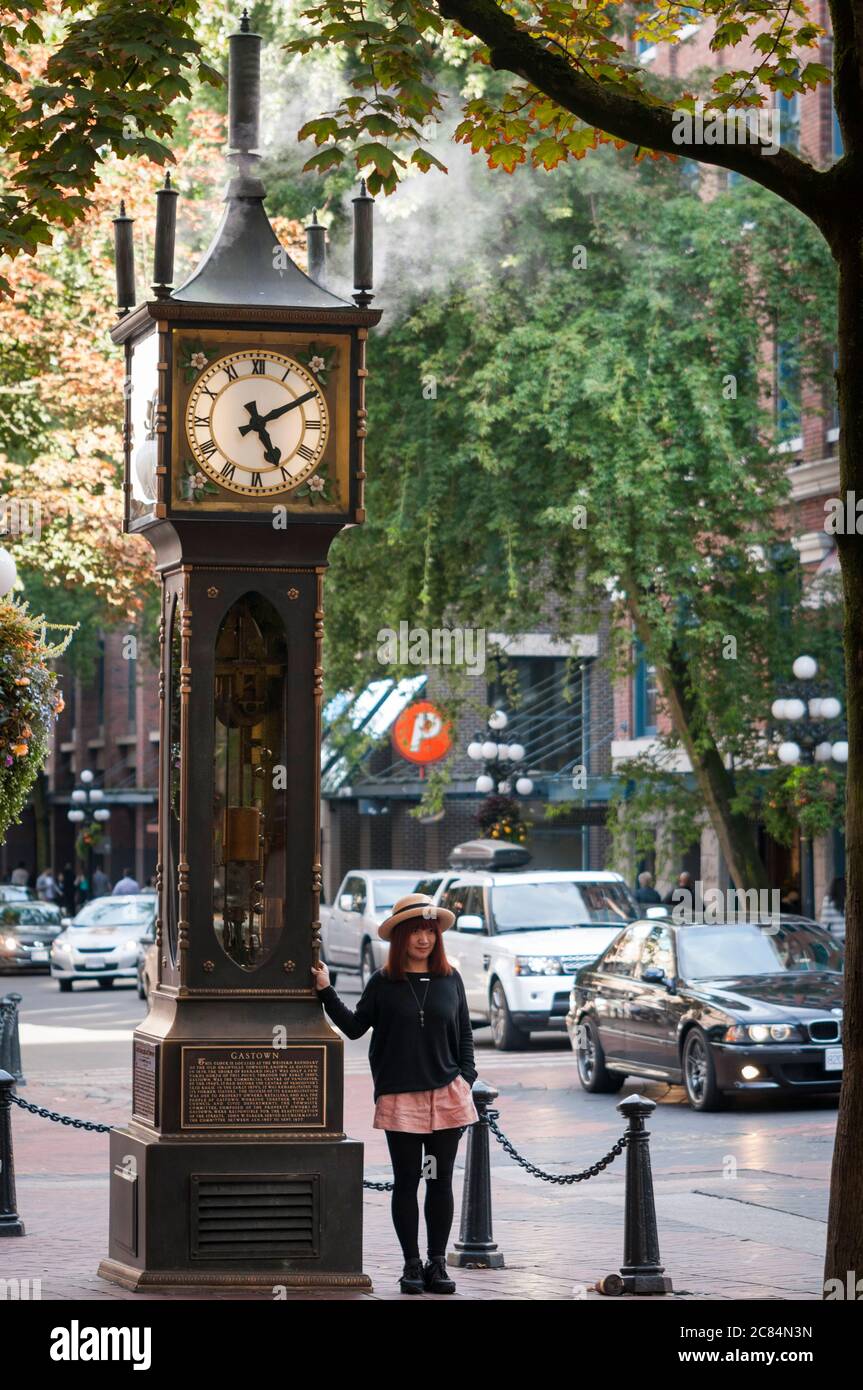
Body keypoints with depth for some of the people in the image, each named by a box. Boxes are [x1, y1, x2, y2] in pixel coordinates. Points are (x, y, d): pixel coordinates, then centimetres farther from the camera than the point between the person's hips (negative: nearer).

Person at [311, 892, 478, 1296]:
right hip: (400, 1096, -1)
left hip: (446, 1094, 1)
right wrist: (326, 992, -2)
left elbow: (464, 1033, 11)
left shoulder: (450, 980, 7)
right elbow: (354, 1027, 5)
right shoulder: (383, 983, 3)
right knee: (406, 1182, 4)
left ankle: (437, 1264, 12)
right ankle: (412, 1265, 10)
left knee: (441, 1182, 4)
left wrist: (466, 1077, 3)